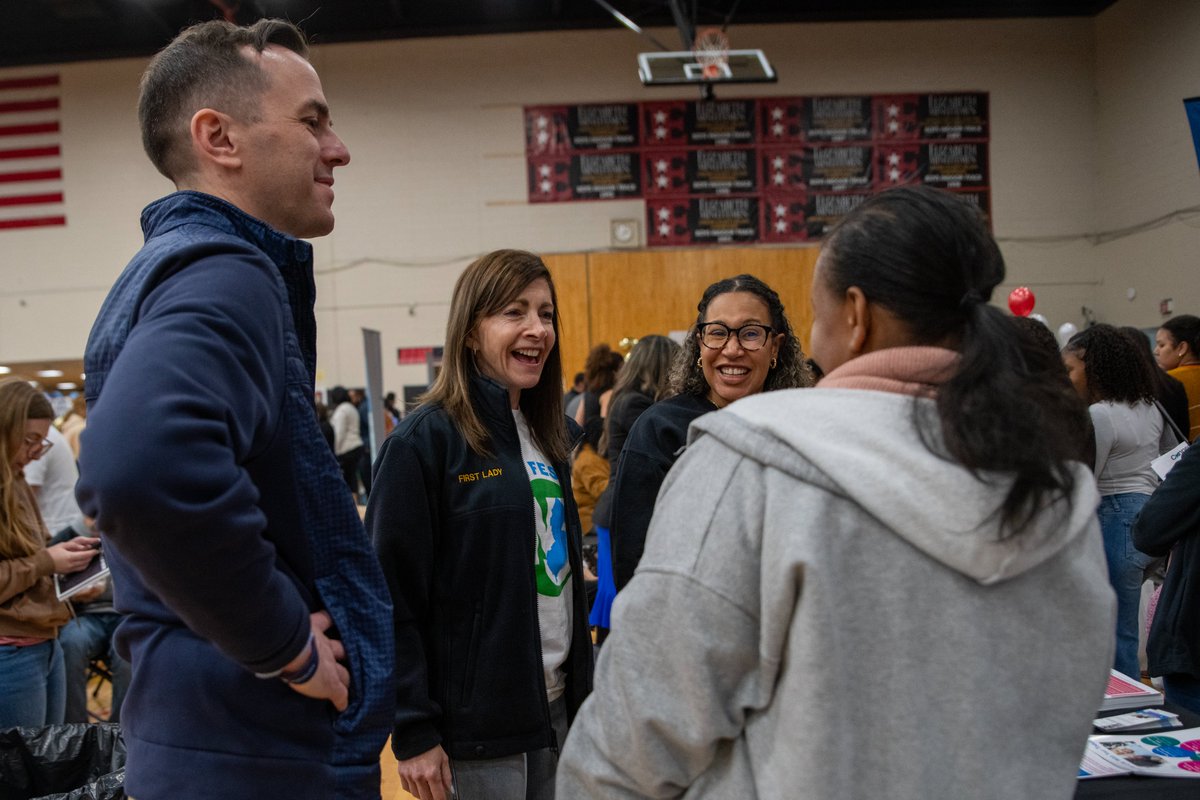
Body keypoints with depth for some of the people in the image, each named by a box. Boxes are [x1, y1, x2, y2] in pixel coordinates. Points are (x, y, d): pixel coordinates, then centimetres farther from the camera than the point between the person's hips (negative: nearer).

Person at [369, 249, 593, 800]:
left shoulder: (546, 437, 9)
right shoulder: (425, 439, -12)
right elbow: (394, 594, -14)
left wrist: (582, 696, 14)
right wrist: (412, 733, -15)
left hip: (556, 714, 7)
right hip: (473, 731, -6)